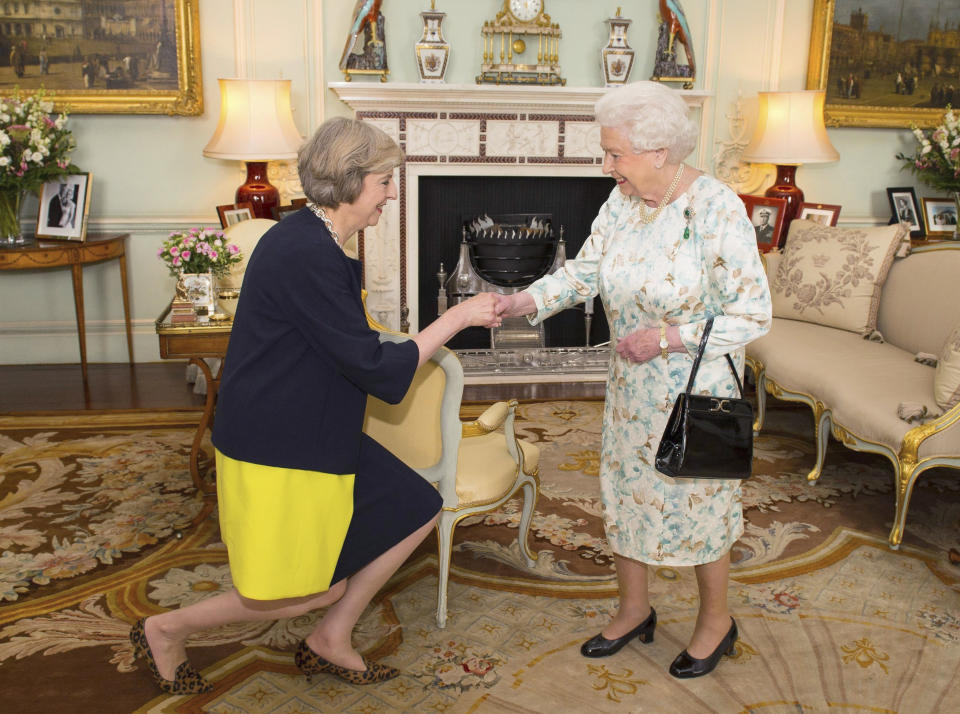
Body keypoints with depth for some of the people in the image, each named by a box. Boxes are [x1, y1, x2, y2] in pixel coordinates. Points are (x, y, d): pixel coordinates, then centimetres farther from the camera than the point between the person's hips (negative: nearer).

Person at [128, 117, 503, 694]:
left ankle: (331, 642, 25)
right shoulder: (306, 255, -25)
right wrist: (456, 317, -15)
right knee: (319, 590, 2)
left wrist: (423, 341, 15)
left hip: (317, 436, 10)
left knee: (418, 510, 12)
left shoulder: (315, 243, 8)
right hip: (277, 451, -10)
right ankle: (167, 630, 23)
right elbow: (375, 369, -22)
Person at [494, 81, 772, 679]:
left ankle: (717, 619, 35)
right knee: (625, 491, 16)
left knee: (696, 499, 9)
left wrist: (667, 338, -23)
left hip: (697, 391, -6)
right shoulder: (623, 199, -2)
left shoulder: (717, 208, -22)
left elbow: (753, 314, -20)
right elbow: (586, 270, 1)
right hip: (632, 387, 7)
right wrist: (524, 301, -14)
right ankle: (635, 609, 39)